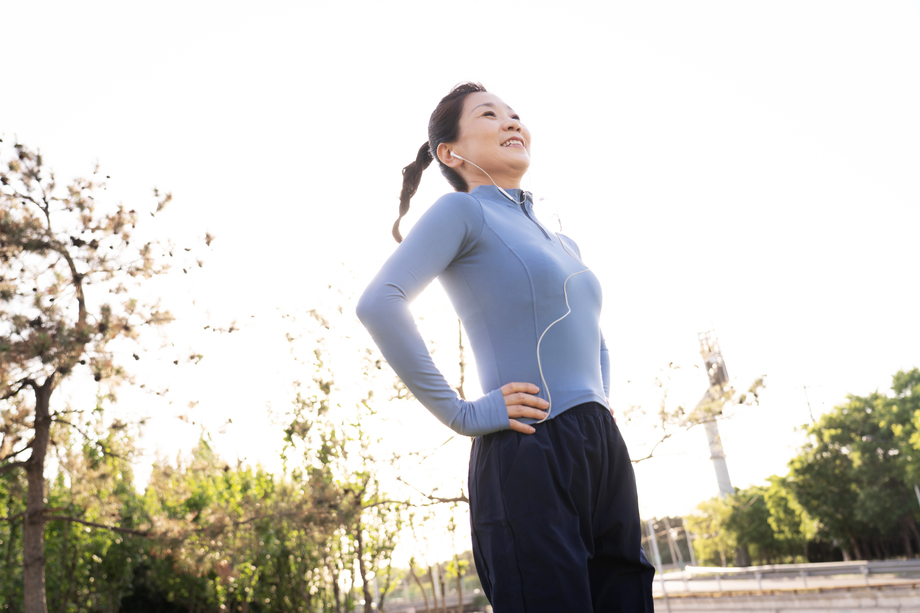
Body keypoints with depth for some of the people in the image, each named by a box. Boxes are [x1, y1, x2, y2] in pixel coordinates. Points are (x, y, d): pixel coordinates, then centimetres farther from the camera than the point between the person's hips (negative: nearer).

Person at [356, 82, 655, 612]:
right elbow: (379, 304, -17)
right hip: (528, 454, -7)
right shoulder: (462, 211, 0)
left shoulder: (562, 244, 22)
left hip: (605, 451, 8)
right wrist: (461, 414, -16)